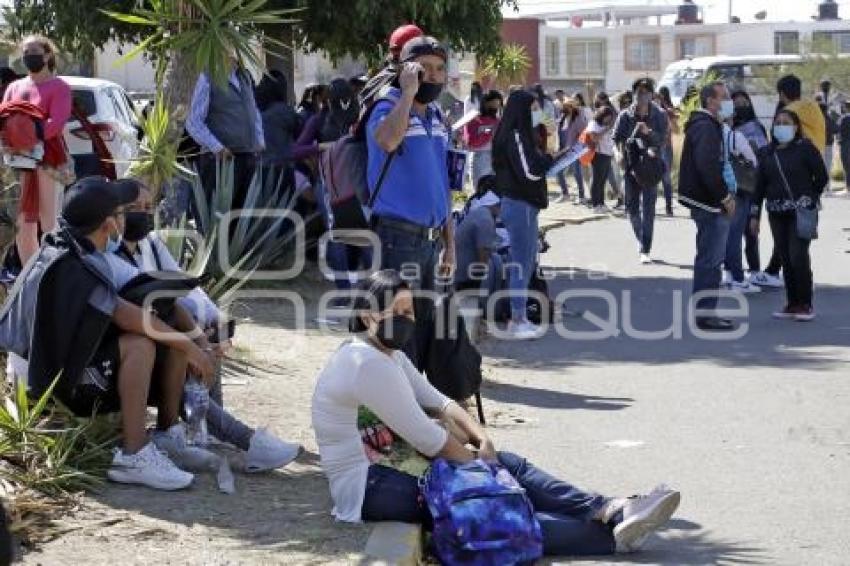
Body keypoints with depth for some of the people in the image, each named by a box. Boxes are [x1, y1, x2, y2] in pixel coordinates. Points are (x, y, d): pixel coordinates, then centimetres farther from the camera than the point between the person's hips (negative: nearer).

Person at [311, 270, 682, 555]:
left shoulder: (389, 357, 14)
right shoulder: (367, 364, -21)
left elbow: (439, 403, 14)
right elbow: (428, 440, -21)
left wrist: (482, 440, -4)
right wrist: (479, 461, -7)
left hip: (388, 470, 11)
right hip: (366, 489, -11)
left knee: (509, 464, -2)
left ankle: (611, 511, -16)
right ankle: (610, 536, -30)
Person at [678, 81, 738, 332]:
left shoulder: (708, 125, 18)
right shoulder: (706, 127, -16)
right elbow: (707, 167, -26)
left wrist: (724, 195, 14)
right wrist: (725, 197, -20)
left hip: (706, 201, 11)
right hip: (709, 203, -11)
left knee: (709, 258, 16)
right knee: (710, 259, -8)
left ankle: (705, 311, 22)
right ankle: (705, 313, -6)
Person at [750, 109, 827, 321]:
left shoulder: (805, 148, -4)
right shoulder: (769, 152, 11)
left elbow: (821, 176, -1)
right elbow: (760, 184, 13)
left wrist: (810, 200, 2)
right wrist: (755, 214, 11)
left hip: (801, 212, -5)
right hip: (776, 212, 5)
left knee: (798, 256, -11)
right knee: (786, 259, 6)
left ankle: (806, 304, -1)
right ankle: (793, 304, 11)